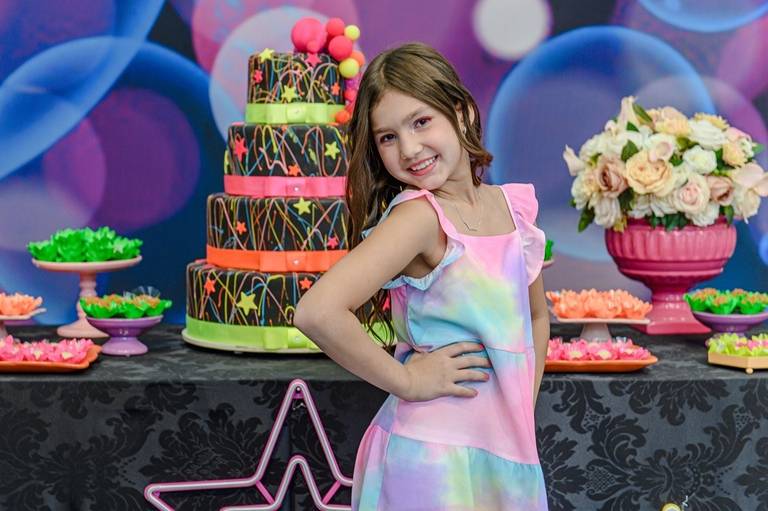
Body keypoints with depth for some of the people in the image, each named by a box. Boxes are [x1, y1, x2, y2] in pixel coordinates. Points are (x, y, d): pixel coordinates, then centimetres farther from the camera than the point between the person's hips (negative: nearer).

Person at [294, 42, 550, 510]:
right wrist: (406, 380, -19)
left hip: (508, 450, 6)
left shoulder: (512, 205, 2)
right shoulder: (419, 215, -17)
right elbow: (317, 312, -31)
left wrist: (523, 409, 7)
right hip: (435, 456, -6)